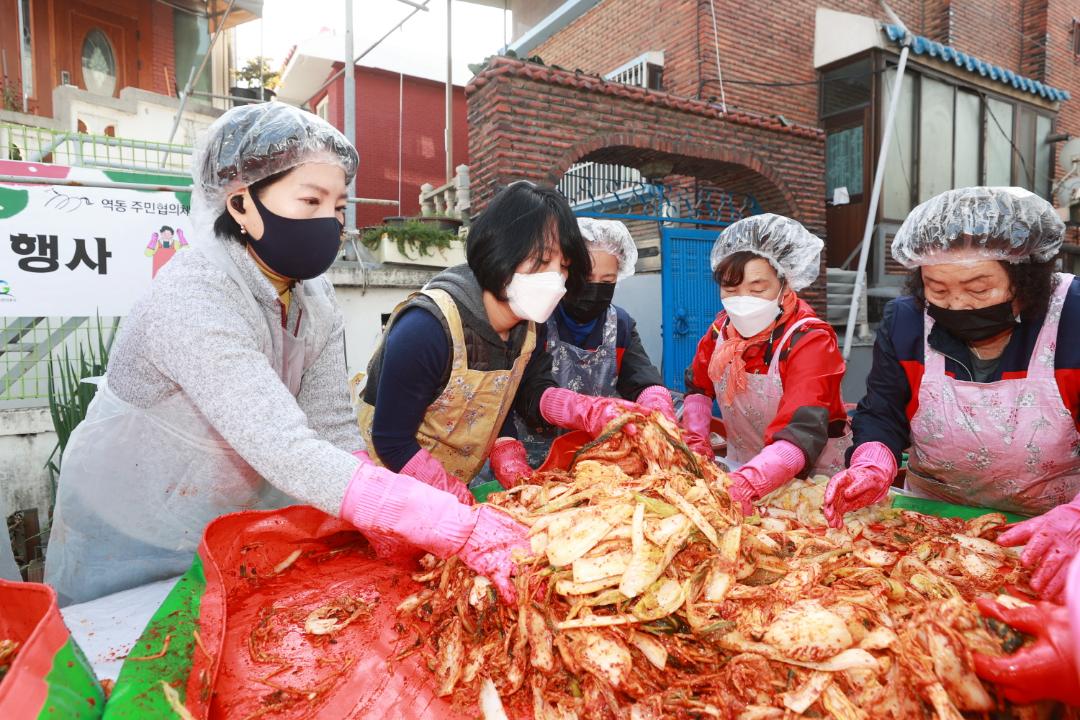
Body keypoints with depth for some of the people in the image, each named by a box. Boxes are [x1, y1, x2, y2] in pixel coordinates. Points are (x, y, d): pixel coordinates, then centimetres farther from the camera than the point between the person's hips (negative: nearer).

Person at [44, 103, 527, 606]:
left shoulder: (315, 297, -9)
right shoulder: (193, 298, -32)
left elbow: (333, 431, -14)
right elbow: (288, 454, -41)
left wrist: (391, 537, -29)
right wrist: (465, 529, -46)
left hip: (238, 533, 6)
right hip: (131, 544, -5)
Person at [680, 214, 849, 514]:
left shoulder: (810, 340, -19)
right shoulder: (724, 326, -4)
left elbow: (800, 437, -31)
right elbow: (698, 387, 12)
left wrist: (744, 485, -46)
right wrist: (696, 443, -3)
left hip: (809, 476, -4)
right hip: (741, 467, 4)